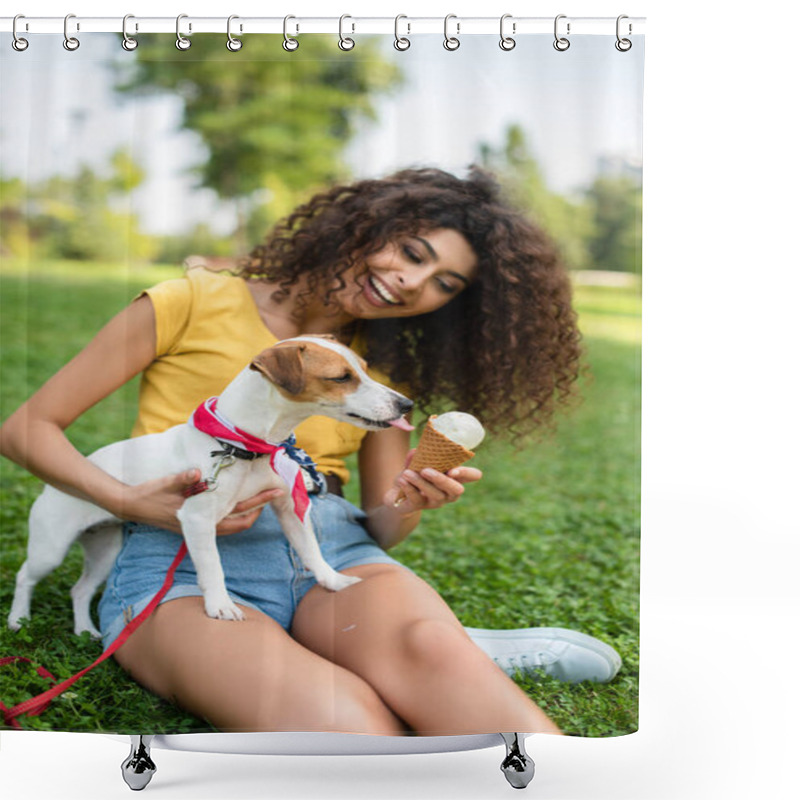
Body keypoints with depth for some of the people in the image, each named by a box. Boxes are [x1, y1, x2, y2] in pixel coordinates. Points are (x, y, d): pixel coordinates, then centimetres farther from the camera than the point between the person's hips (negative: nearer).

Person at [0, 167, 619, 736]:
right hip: (184, 567, -3)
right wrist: (128, 501, -11)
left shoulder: (383, 363, 19)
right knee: (341, 719, -38)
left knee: (429, 650, -35)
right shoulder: (198, 303, 6)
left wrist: (405, 507, -8)